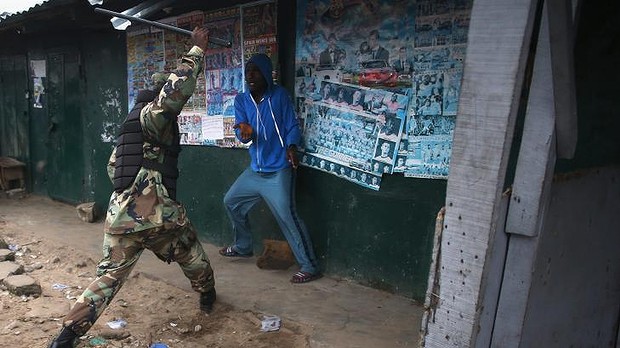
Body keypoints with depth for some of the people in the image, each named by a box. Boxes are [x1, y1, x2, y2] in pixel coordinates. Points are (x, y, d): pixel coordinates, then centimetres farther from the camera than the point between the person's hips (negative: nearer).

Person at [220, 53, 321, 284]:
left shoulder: (279, 95, -7)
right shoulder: (241, 100, 5)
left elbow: (292, 125, -5)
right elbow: (241, 134, -2)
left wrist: (291, 147, -24)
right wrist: (244, 132, -26)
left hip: (278, 171, -7)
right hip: (255, 170, 7)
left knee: (287, 216, -14)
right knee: (231, 202, 18)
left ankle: (310, 267, -3)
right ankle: (243, 247, 39)